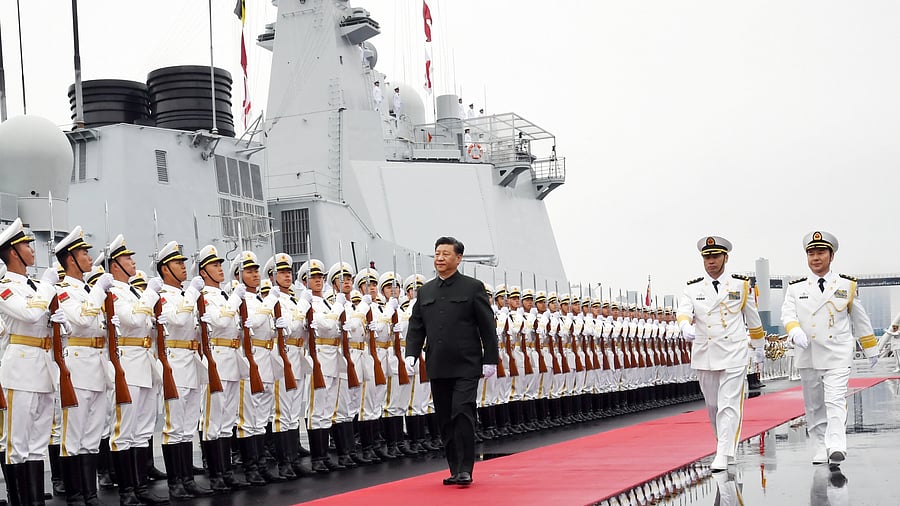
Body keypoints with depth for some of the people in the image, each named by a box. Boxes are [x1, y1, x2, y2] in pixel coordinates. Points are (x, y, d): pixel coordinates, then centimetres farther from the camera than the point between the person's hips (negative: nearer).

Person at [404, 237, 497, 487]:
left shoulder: (473, 287, 0)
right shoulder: (425, 291, 12)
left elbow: (487, 327, -1)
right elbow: (416, 326, 12)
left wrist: (490, 359, -5)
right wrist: (411, 353, -3)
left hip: (466, 366, -5)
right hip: (438, 368, 5)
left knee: (462, 414, -13)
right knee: (445, 420, 8)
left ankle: (465, 469, -6)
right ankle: (455, 470, 17)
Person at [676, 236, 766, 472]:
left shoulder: (742, 285, 4)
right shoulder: (693, 289, 5)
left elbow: (752, 317, 13)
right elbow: (684, 312, -11)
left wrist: (759, 345, 21)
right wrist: (686, 327, -33)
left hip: (734, 355, -3)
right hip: (704, 355, 3)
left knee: (729, 405, -10)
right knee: (712, 405, 13)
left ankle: (723, 455, -13)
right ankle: (727, 443, 34)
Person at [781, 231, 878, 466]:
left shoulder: (847, 286, 7)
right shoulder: (796, 288, 7)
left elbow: (860, 320, 14)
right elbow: (787, 313, -3)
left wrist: (871, 349, 19)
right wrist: (796, 331, -24)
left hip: (838, 356, -2)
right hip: (808, 356, 2)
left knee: (835, 400, -15)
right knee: (814, 405, 7)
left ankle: (836, 446, -23)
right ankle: (821, 447, 17)